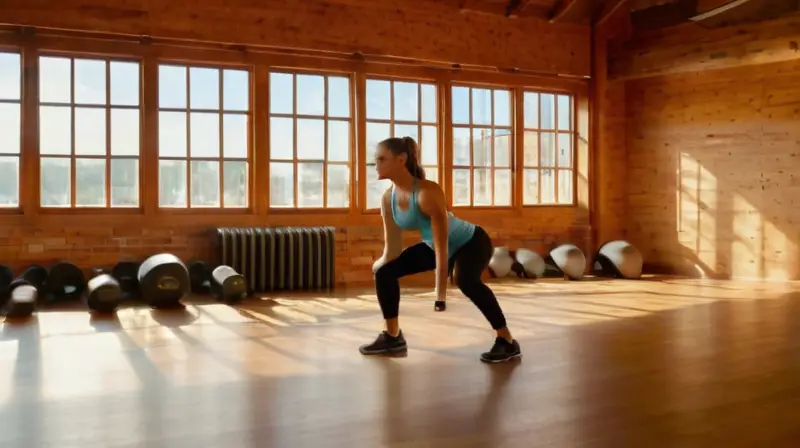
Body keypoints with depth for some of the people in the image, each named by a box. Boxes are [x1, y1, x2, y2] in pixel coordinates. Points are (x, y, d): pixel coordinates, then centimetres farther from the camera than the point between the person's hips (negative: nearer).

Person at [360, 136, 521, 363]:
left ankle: (507, 342, -25)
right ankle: (393, 337, 16)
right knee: (384, 273, 2)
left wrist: (441, 293, -33)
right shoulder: (388, 198, -13)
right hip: (433, 245, 8)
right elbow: (392, 247, -2)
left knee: (465, 280, -38)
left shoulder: (428, 192, -35)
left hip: (472, 242, -8)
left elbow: (442, 246, -34)